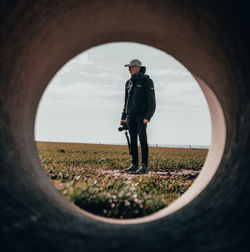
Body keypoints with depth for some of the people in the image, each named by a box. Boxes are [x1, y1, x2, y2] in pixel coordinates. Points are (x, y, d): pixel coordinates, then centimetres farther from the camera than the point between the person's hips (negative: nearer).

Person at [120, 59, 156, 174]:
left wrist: (147, 117, -19)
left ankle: (144, 166, -12)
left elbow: (151, 102, -9)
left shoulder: (147, 81, -4)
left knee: (142, 139, -12)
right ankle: (134, 165, 8)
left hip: (142, 115, -6)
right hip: (130, 116, 6)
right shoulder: (128, 83, 16)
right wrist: (123, 117, 16)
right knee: (133, 140, 5)